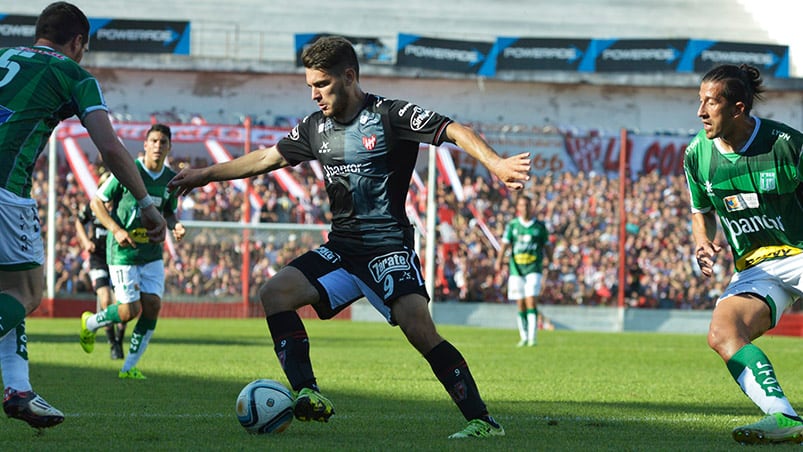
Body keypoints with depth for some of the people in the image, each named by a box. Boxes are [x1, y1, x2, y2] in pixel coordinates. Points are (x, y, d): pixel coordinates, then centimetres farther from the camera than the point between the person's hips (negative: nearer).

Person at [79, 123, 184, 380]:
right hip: (123, 251, -5)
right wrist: (116, 230, -18)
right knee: (131, 310, -9)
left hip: (152, 253, 5)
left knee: (152, 306, -6)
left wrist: (175, 225, -4)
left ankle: (129, 367, 6)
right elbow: (96, 202, -5)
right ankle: (90, 324, 23)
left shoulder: (171, 179, 5)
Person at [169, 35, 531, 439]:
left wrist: (495, 163, -37)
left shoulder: (389, 116, -9)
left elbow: (454, 131, -19)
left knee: (418, 326, -25)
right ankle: (308, 397, -15)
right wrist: (205, 175, 30)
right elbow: (266, 158, 25)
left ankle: (482, 420, -20)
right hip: (341, 249, 7)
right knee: (274, 293, -11)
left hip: (388, 247, -7)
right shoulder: (316, 127, 11)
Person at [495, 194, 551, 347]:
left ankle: (532, 337, -15)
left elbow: (546, 247, 12)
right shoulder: (512, 225, 6)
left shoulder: (540, 226, 5)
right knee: (520, 304, 4)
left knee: (531, 301, -14)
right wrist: (499, 261, -16)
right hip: (516, 269, 2)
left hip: (534, 269, -2)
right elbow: (505, 243, -2)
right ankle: (523, 337, 14)